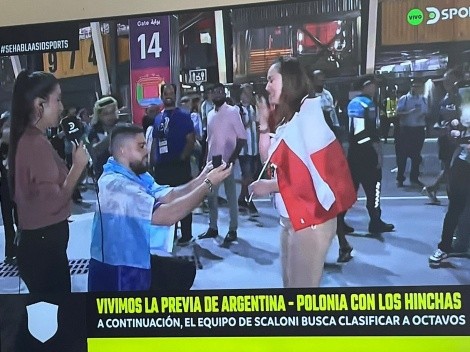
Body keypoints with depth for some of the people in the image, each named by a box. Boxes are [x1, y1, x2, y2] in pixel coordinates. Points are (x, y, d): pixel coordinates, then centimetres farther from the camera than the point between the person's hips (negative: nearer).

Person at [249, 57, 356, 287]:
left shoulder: (307, 117, -15)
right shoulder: (288, 120, 11)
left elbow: (316, 175, -21)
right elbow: (270, 160, 15)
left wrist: (269, 186, -13)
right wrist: (263, 123, 7)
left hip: (310, 220, -9)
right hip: (290, 218, 9)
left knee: (302, 285, -1)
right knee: (289, 282, 16)